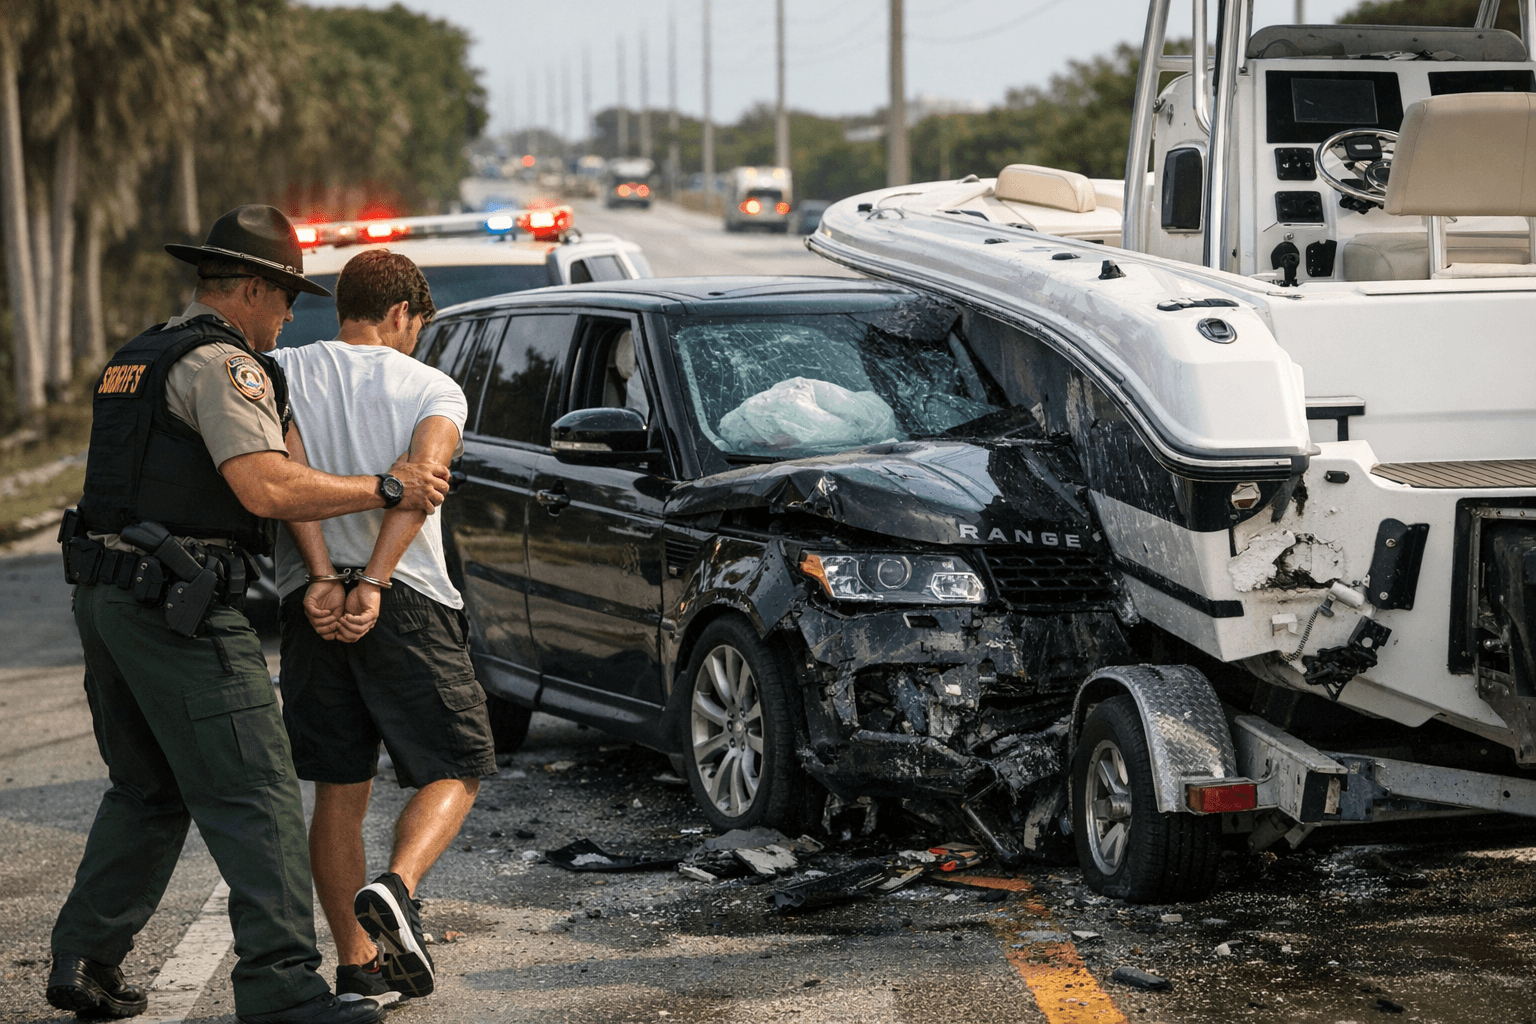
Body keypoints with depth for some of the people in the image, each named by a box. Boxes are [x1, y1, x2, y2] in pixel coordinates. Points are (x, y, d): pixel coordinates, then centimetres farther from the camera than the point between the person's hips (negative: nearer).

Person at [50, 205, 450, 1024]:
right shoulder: (221, 365, -11)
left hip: (106, 596, 10)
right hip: (177, 610, -10)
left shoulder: (135, 359, 20)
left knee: (146, 792, 20)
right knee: (253, 795, -9)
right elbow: (266, 488, -22)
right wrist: (388, 489, -15)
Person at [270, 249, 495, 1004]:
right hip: (408, 603, -3)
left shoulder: (284, 373, 9)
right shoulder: (434, 388, 5)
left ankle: (358, 965, 9)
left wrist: (323, 579, -13)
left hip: (311, 605, 3)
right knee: (455, 771, 9)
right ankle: (395, 889, -18)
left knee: (339, 791, 10)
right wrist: (373, 584, -19)